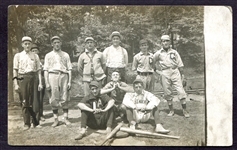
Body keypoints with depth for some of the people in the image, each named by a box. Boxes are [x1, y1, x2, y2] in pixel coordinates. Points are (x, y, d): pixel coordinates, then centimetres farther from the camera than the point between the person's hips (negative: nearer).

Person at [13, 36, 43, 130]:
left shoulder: (35, 56, 11)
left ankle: (35, 122, 16)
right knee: (25, 102, -1)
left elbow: (38, 70, 9)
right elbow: (15, 70, 4)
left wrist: (40, 83, 0)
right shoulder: (18, 55, 9)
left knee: (34, 101, 0)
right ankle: (26, 124, 7)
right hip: (22, 79, -1)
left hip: (33, 78, 1)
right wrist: (16, 84, -4)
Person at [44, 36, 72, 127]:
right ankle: (56, 119, 6)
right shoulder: (48, 55, 12)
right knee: (54, 99, -1)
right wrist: (47, 83, -2)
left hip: (64, 76, 1)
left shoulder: (65, 55, 15)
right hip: (53, 76, 0)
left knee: (65, 99, -1)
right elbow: (46, 70, 7)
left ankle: (66, 118, 7)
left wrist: (69, 82, 2)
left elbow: (69, 69, 11)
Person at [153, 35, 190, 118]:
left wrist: (182, 76, 6)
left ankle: (184, 110, 4)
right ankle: (171, 110, 20)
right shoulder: (158, 53, 7)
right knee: (167, 93, 5)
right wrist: (156, 71, 8)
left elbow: (180, 65, 10)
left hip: (175, 71, 0)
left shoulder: (174, 52, 9)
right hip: (165, 73, 0)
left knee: (181, 91, -7)